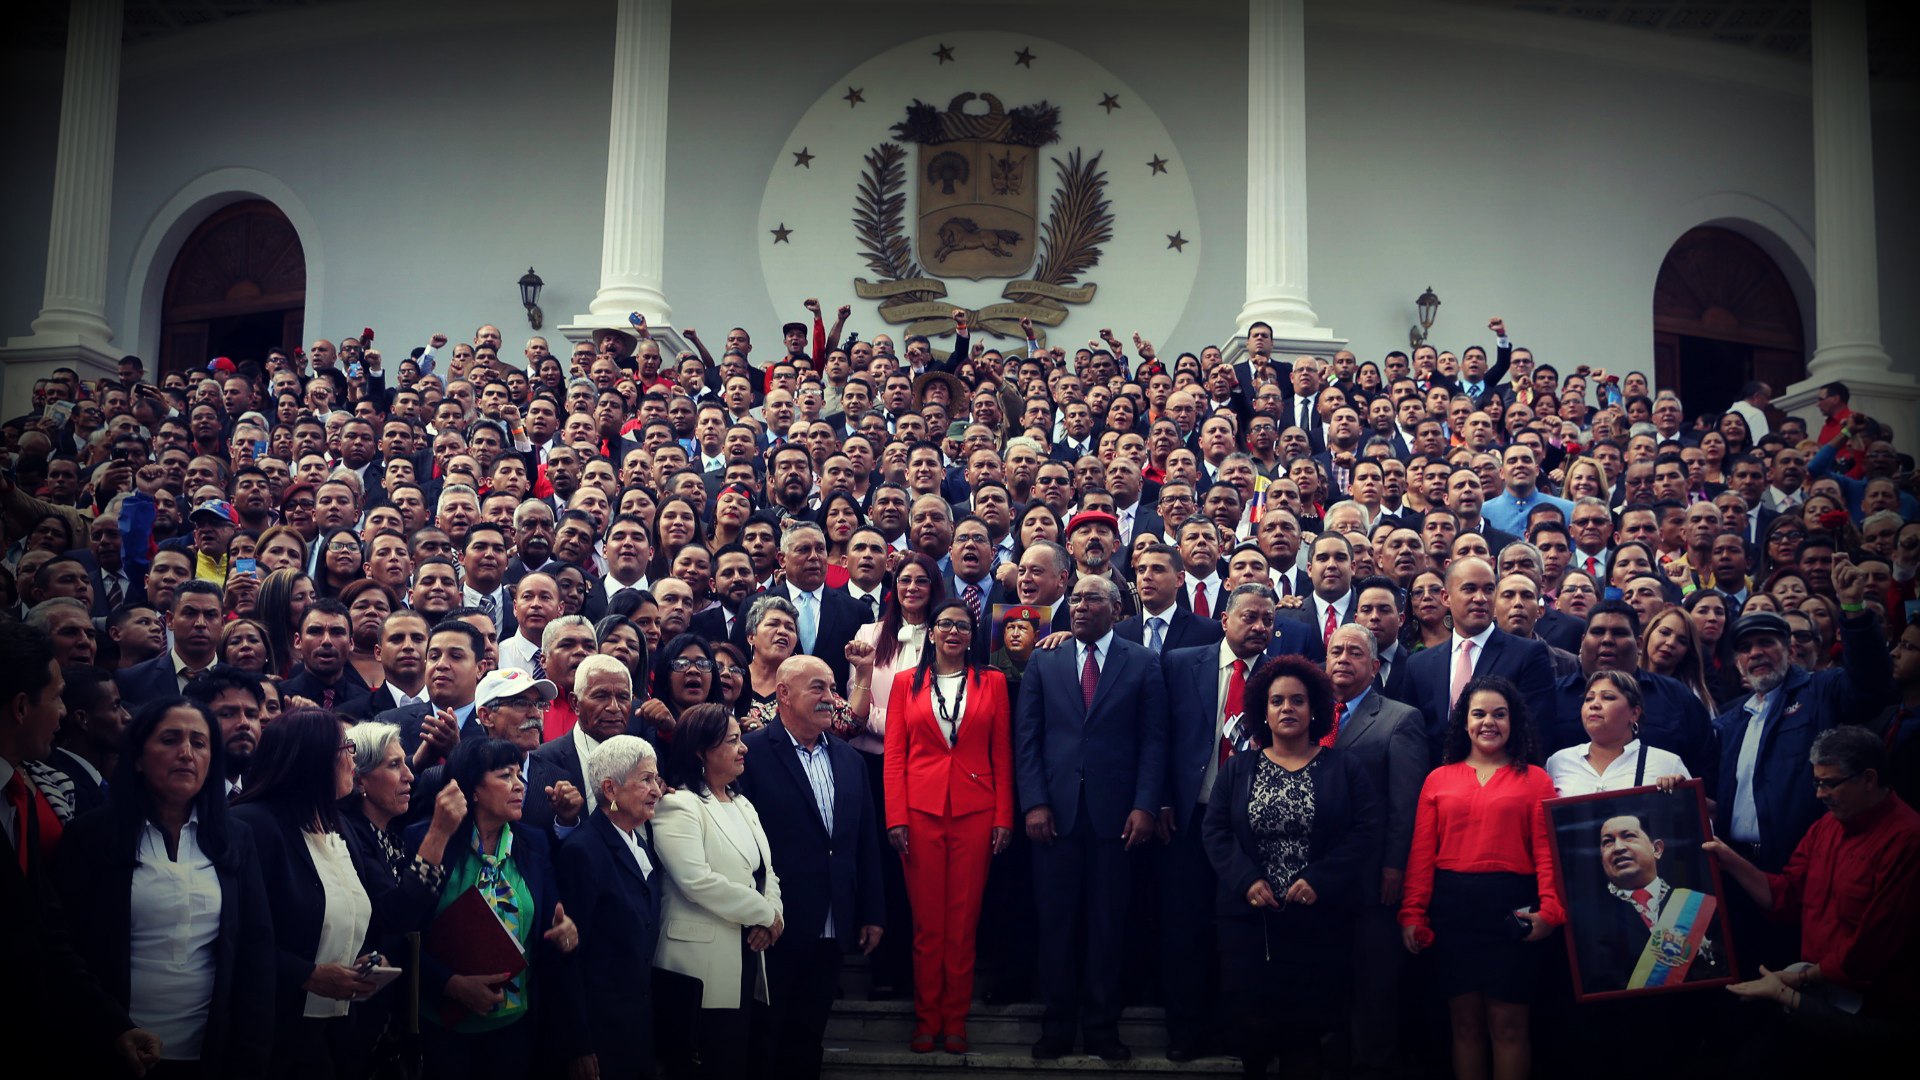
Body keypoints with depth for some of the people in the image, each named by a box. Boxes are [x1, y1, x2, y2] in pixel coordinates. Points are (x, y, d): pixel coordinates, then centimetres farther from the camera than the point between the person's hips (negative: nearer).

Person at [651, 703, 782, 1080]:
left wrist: (773, 913, -7)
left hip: (744, 960, 8)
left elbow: (765, 872, 15)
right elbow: (697, 881, -22)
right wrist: (764, 913, -13)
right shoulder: (678, 806, -11)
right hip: (701, 969, -8)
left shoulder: (742, 805, 17)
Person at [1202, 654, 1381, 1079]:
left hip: (1321, 921, -1)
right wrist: (1246, 880, -13)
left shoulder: (1345, 769, 5)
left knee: (1308, 1025, 1)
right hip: (1249, 917, 1)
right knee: (1253, 1022, -1)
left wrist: (1320, 881, -16)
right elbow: (1215, 829, 3)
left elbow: (1366, 831, -4)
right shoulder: (1238, 769, 10)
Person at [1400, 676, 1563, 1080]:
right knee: (1465, 1022, 9)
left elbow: (1547, 851, -4)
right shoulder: (1438, 779, 9)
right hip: (1451, 910, 2)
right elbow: (1421, 853, 4)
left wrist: (1550, 910, -18)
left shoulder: (1534, 779, 5)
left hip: (1509, 909, -2)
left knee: (1508, 1023, 3)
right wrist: (1412, 915, -4)